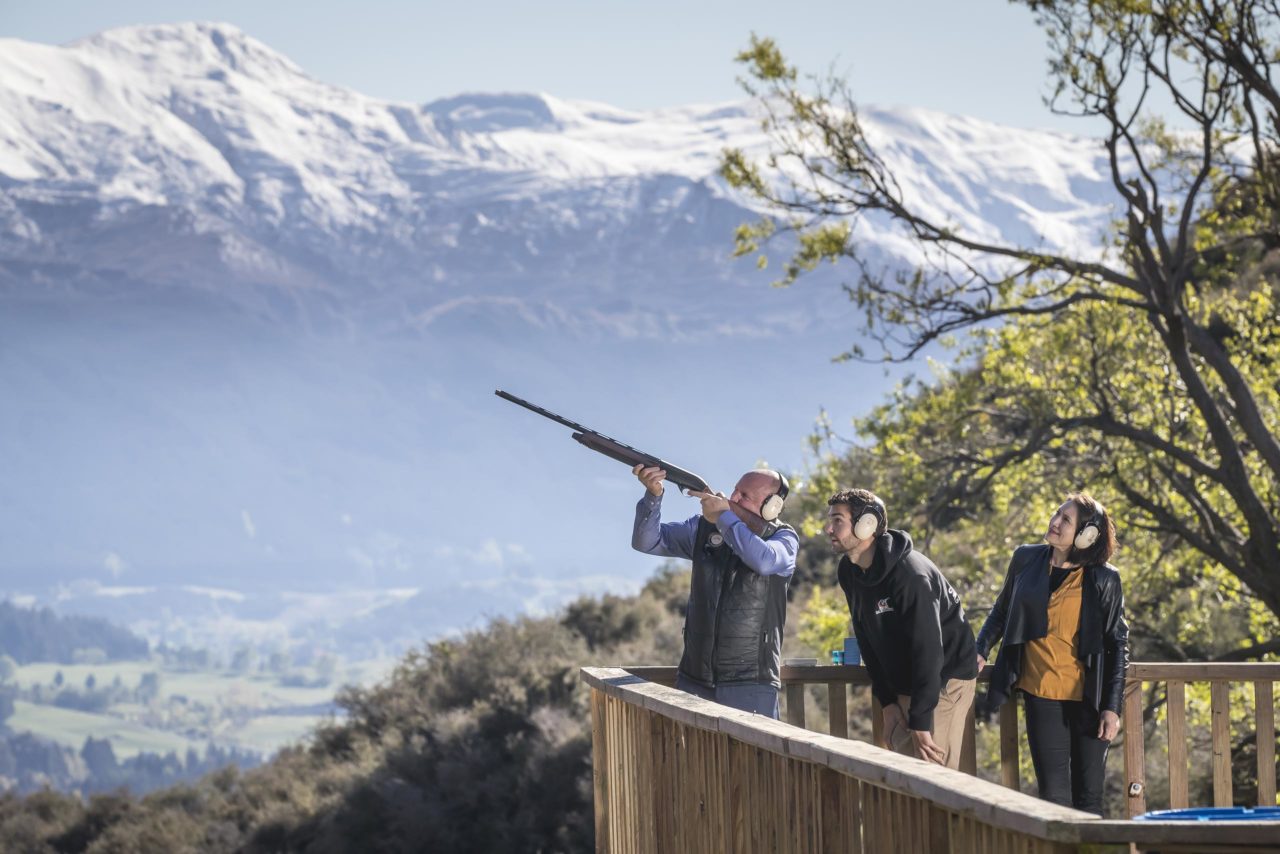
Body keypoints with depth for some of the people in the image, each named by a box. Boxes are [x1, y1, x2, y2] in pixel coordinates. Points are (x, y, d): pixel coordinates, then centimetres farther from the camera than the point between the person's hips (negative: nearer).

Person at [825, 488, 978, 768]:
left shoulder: (911, 574, -26)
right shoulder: (849, 573, 0)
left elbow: (927, 648, -27)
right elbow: (868, 640, 7)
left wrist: (920, 723, -27)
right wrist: (886, 701, 0)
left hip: (944, 681, -8)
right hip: (901, 685, 8)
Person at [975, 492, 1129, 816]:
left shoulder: (1104, 579, -3)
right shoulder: (1026, 560, 5)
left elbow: (1118, 644, 1)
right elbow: (1001, 611, 22)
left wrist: (1112, 707, -4)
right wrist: (980, 652, 10)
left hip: (1088, 699, -2)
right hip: (1041, 695, 2)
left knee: (1089, 798, 0)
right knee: (1054, 796, -2)